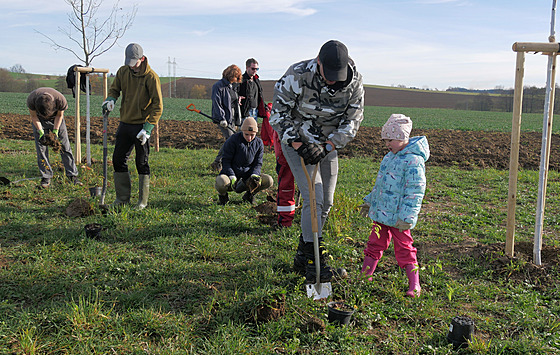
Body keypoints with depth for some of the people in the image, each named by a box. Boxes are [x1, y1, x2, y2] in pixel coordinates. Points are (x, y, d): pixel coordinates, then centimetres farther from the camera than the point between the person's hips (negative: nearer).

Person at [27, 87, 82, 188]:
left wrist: (55, 131, -21)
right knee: (41, 149, -7)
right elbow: (34, 117, -16)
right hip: (39, 120, 0)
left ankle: (73, 176, 0)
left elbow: (60, 115, -14)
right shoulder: (31, 99, -35)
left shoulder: (61, 100, -37)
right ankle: (46, 178, 0)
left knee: (65, 146, -5)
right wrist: (40, 132, -26)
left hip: (56, 119, 0)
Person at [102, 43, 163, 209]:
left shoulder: (151, 77, -12)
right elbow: (115, 88, 19)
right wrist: (110, 100, -6)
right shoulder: (123, 72, 4)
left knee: (142, 163, 0)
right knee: (118, 160, 8)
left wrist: (147, 128, -19)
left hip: (141, 125, -6)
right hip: (125, 124, 6)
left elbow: (158, 105, -12)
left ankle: (143, 201, 11)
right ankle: (123, 198, 20)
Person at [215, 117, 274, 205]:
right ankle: (223, 195, 3)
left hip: (247, 176, 3)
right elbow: (226, 161, -10)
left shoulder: (259, 143, 1)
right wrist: (232, 178, -24)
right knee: (220, 183, -38)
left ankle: (249, 194, 9)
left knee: (268, 181, -21)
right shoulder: (232, 140, -12)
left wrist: (254, 175, -17)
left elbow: (258, 164, 5)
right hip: (231, 173, -3)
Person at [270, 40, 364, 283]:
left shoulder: (354, 82, -14)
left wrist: (327, 147, -18)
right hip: (296, 142, -4)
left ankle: (302, 258, 22)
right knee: (313, 198, -16)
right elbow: (279, 115, -15)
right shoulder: (296, 76, -24)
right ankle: (314, 262, -6)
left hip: (328, 145, 5)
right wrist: (300, 146, -23)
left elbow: (352, 121, -6)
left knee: (326, 202, 6)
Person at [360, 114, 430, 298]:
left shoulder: (413, 161, -18)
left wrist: (406, 217, -23)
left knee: (404, 249, 0)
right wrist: (370, 201, 28)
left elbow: (414, 192, -20)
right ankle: (364, 275, 27)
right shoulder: (390, 157, 11)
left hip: (398, 217, -8)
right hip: (381, 212, 8)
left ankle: (414, 285, 11)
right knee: (375, 243, 16)